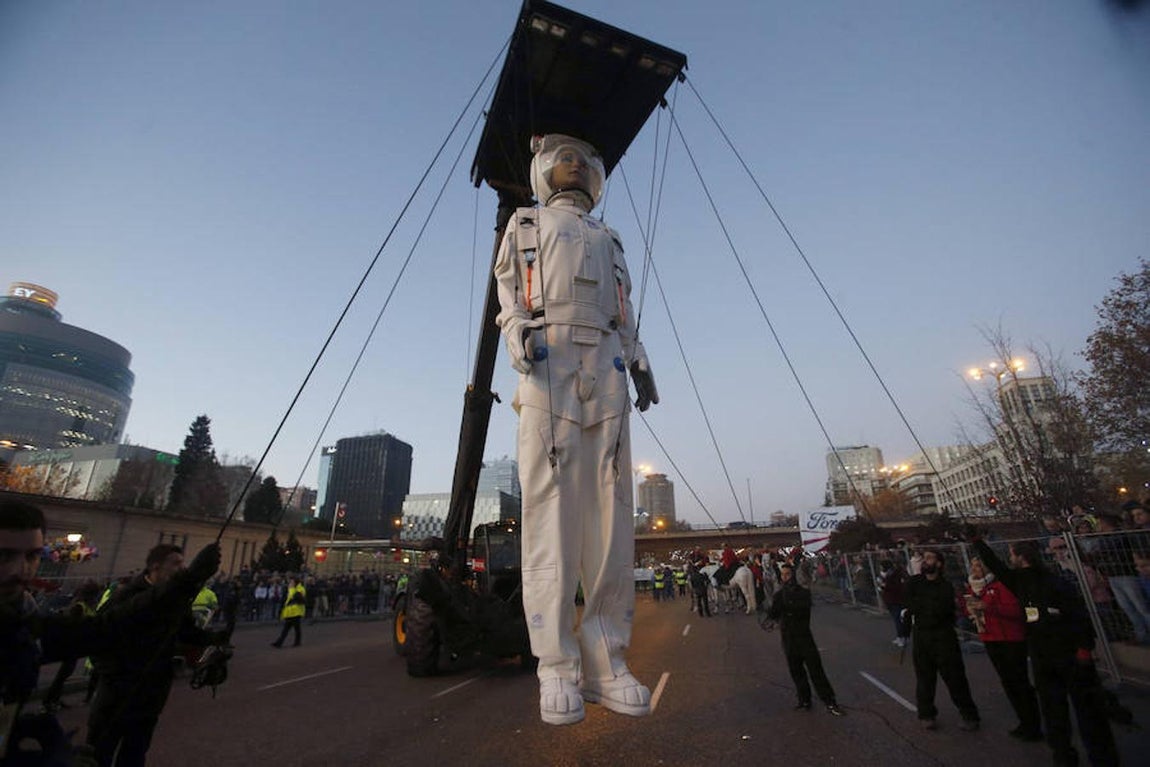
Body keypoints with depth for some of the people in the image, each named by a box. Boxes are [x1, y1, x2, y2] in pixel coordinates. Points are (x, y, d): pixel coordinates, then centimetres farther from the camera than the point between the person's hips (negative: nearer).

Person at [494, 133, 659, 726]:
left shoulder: (608, 241, 34)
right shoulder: (525, 225, 26)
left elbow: (625, 315, 22)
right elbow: (509, 294, 10)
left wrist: (640, 365, 5)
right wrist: (519, 335, -12)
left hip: (605, 370, 4)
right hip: (547, 361, -3)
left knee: (610, 511, -6)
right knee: (551, 509, -11)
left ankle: (606, 663, 0)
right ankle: (557, 668, -6)